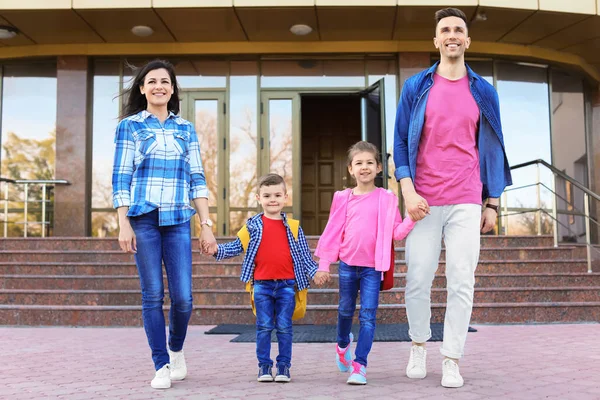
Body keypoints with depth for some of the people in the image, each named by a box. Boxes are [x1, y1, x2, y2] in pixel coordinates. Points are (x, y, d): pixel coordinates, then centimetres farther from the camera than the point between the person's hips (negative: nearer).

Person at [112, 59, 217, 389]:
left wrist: (206, 224, 3)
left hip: (178, 220, 2)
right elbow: (120, 178, 2)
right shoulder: (129, 126, 7)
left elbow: (197, 179, 10)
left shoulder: (186, 129, 13)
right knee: (152, 295, 0)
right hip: (143, 219, -1)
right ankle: (161, 365, 14)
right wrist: (123, 224, -6)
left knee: (183, 297, -3)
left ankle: (176, 350, 26)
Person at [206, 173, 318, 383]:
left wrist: (314, 272, -3)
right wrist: (218, 250, -11)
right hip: (262, 284, 0)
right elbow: (238, 247, 4)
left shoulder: (293, 227, 5)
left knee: (284, 327, 5)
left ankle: (284, 366, 16)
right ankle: (264, 366, 16)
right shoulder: (253, 225, 4)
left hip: (287, 284, 0)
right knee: (264, 327, 5)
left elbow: (304, 254, 8)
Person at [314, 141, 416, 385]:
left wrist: (411, 219, -19)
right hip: (347, 264, 2)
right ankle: (343, 343, 45)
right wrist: (324, 265, 3)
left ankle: (359, 366, 1)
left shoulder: (386, 198, -2)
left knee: (368, 317, -5)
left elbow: (396, 233, -2)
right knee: (345, 311, 17)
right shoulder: (343, 198, 1)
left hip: (372, 267, -2)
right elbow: (333, 233, 4)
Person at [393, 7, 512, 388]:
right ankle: (419, 346, 25)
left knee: (462, 282, -1)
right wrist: (408, 191, -8)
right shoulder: (416, 87, 6)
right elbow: (401, 142, 5)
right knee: (418, 280, 2)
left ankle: (452, 360, 9)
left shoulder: (483, 92, 9)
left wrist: (493, 203, 7)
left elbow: (492, 149, 11)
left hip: (467, 202, 1)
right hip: (424, 202, 0)